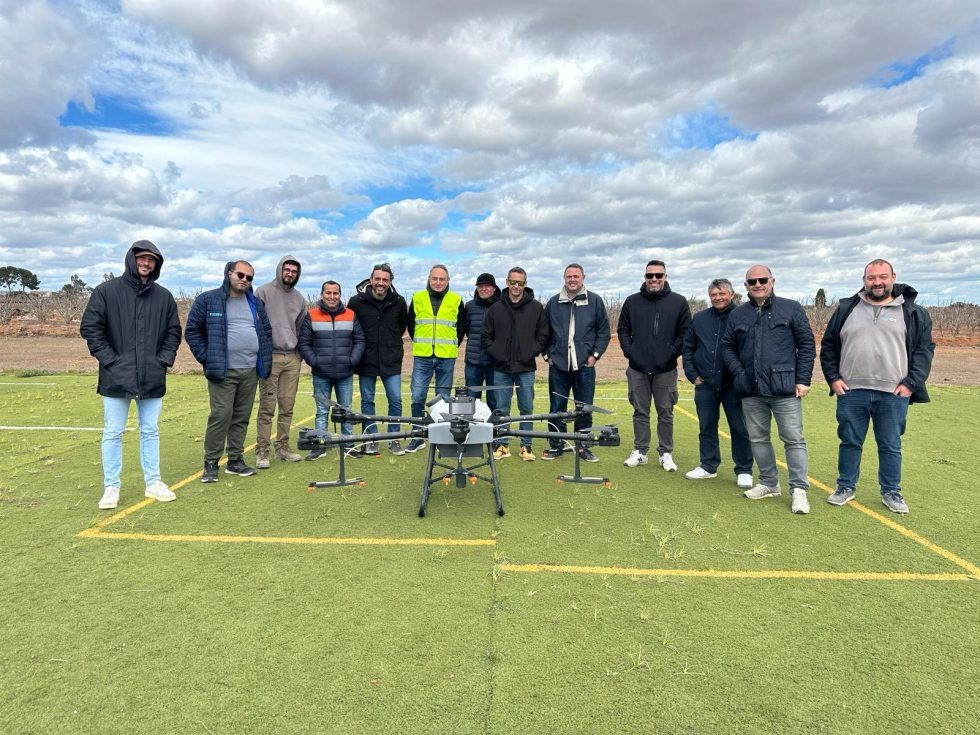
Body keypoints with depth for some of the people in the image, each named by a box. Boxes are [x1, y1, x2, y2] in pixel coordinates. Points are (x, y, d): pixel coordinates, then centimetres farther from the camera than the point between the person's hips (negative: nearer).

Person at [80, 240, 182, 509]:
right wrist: (110, 359, -9)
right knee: (113, 433, 5)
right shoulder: (107, 291, 0)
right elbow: (90, 327, -2)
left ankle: (153, 482, 21)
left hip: (152, 378, 3)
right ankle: (111, 487, 16)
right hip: (116, 377, -2)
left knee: (150, 432, 11)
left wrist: (164, 359, 1)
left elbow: (174, 332, 13)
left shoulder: (164, 296, 8)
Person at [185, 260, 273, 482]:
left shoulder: (256, 303, 14)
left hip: (251, 371, 5)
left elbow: (267, 331, 21)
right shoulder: (208, 300, -1)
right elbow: (192, 331, 1)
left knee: (242, 417, 9)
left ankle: (235, 460, 19)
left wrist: (265, 360, 10)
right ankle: (211, 463, 3)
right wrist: (206, 357, -6)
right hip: (223, 371, -5)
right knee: (220, 415, -8)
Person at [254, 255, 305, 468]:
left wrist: (300, 353, 13)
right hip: (270, 356, -5)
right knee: (267, 406, -6)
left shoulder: (299, 298, 16)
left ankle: (282, 447, 17)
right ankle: (262, 451, 1)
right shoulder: (263, 292, 1)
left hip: (292, 358, 5)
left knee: (287, 406, 8)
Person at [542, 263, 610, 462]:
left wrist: (595, 354, -2)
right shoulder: (553, 302, 7)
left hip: (585, 366, -1)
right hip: (558, 366, 1)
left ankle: (583, 446, 18)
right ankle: (555, 446, 16)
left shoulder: (595, 301, 3)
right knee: (557, 408, 5)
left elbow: (604, 331, 5)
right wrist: (547, 355, 5)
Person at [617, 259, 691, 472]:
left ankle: (666, 453, 16)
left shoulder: (679, 302, 2)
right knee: (640, 411, 9)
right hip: (637, 369, 1)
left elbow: (685, 333, 2)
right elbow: (623, 329, 10)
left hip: (666, 369, -1)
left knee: (665, 412, 6)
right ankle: (640, 451, 19)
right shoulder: (632, 301, 6)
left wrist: (672, 353, -8)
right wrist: (629, 351, -2)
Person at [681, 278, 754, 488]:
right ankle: (708, 466, 25)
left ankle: (744, 470, 14)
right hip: (705, 385, 4)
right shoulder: (699, 319, 7)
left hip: (733, 384, -3)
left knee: (740, 428, 3)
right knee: (706, 427, 12)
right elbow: (687, 347, 12)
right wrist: (692, 374, 4)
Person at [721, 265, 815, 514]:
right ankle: (769, 484, 26)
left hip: (785, 389, -4)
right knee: (758, 438, 12)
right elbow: (727, 346, 14)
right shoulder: (738, 314, 10)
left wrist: (803, 379, -6)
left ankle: (799, 489, 8)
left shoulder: (791, 308, 1)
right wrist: (738, 373, 0)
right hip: (751, 391, 4)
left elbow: (807, 344, -1)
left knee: (793, 439, -1)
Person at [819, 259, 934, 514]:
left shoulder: (913, 313, 6)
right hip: (851, 392, 1)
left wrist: (911, 383, -5)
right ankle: (846, 487, 23)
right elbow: (828, 345, 10)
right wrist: (833, 377, 1)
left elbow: (925, 348, 5)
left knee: (891, 446, 9)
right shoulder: (846, 309, 7)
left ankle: (891, 492, 23)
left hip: (893, 394, 0)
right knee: (850, 442, 10)